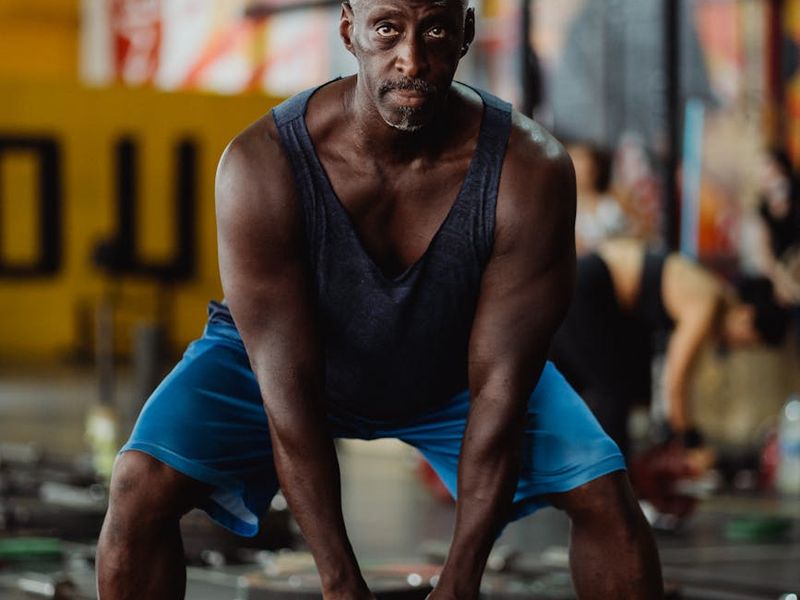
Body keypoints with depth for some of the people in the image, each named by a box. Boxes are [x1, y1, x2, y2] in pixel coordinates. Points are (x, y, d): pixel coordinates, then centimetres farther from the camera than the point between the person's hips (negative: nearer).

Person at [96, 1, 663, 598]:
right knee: (140, 488, -23)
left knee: (606, 497, -17)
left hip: (453, 366, 1)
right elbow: (287, 390, -30)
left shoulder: (530, 170, -31)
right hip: (283, 358, -1)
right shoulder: (261, 166, -34)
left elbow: (498, 390, -26)